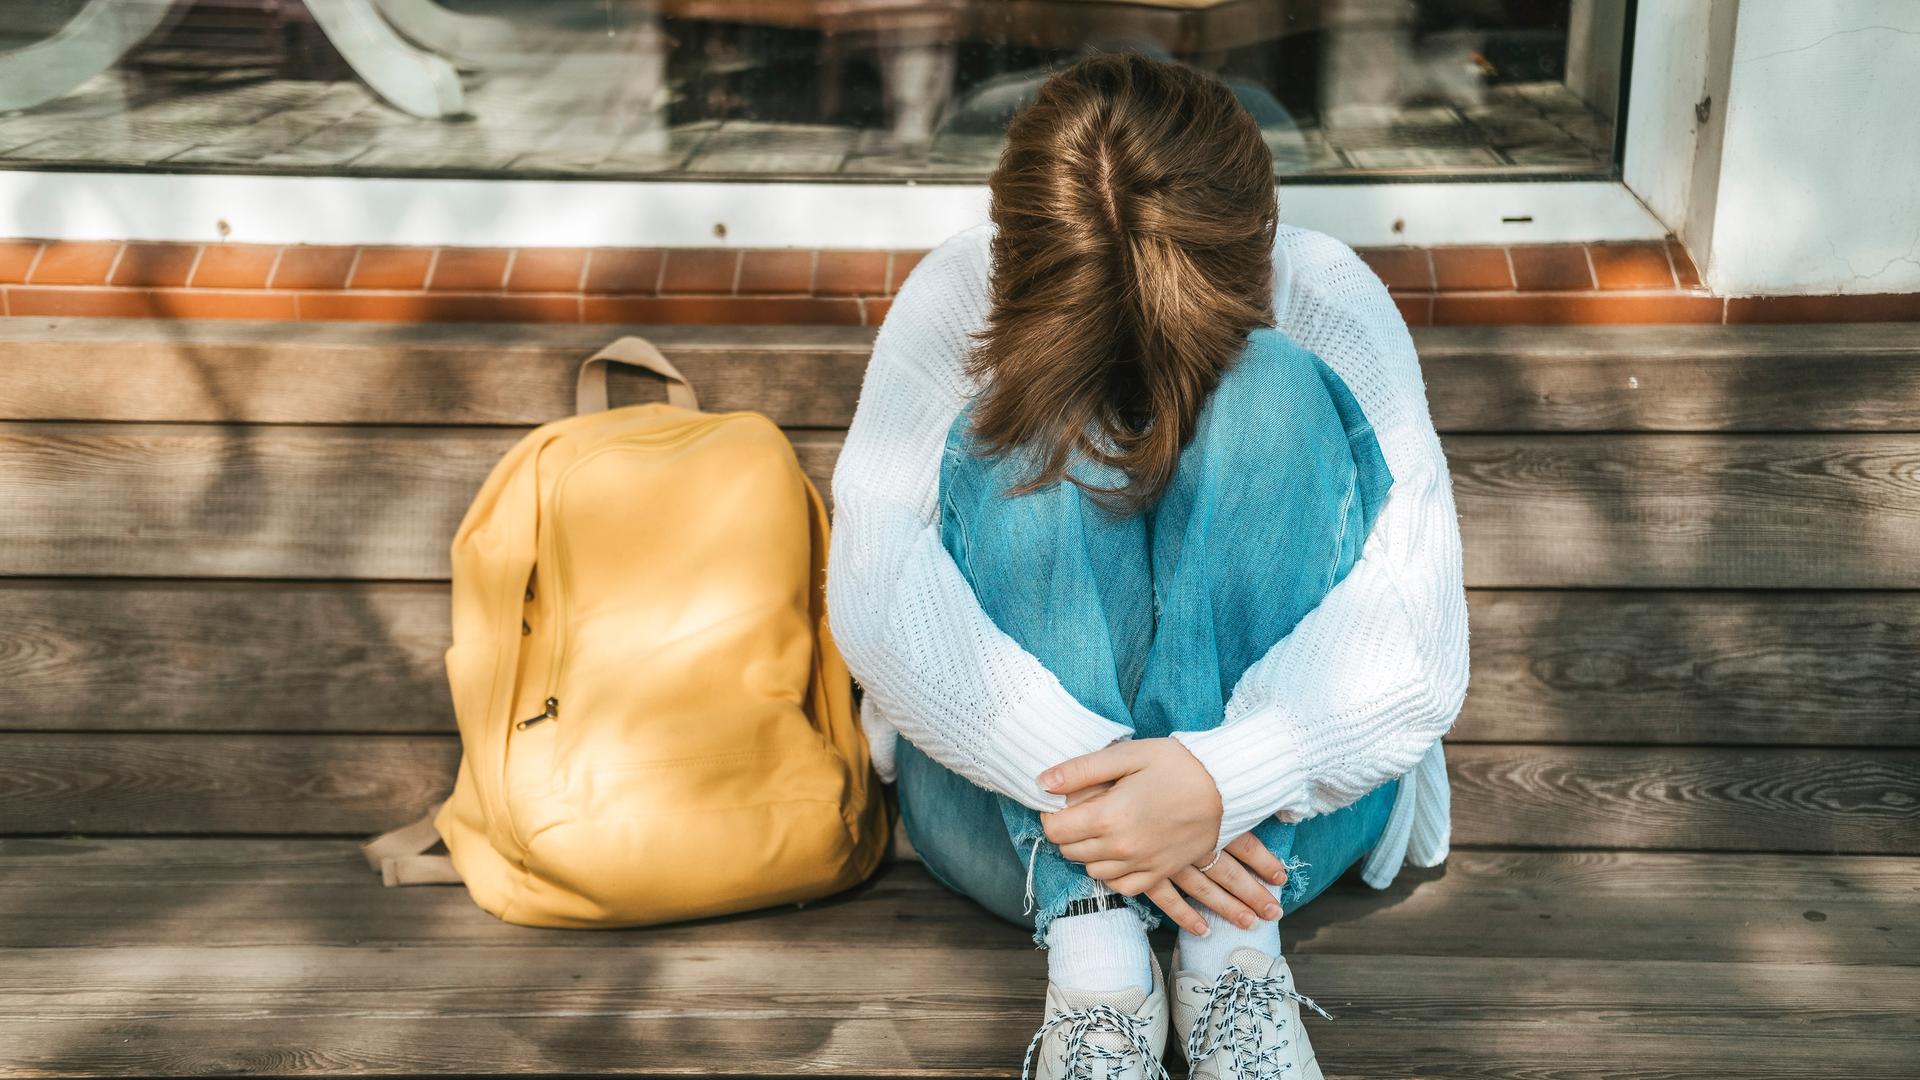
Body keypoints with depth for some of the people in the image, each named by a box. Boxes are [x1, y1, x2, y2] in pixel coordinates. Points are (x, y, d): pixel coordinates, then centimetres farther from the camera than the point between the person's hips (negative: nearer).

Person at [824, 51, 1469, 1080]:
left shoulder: (1327, 303, -9)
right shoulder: (955, 300, -10)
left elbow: (1418, 634, -21)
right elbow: (875, 598, -24)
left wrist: (1222, 781, -38)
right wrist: (1079, 774, -37)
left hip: (1272, 802, 0)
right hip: (1012, 789, 0)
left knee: (1277, 392, -23)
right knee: (1023, 433, -25)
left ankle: (1236, 945, -29)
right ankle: (1094, 954, -33)